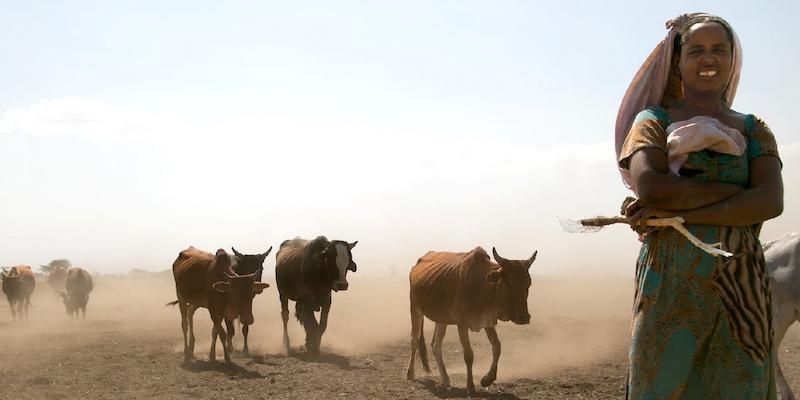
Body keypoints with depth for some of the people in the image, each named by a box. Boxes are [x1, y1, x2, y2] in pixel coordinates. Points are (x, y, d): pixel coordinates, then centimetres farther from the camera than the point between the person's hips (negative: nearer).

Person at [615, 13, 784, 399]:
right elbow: (650, 188, -13)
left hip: (741, 284, 2)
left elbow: (771, 202, -6)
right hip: (670, 280, -2)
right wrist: (732, 190, -9)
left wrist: (678, 210, -14)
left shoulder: (753, 130, 12)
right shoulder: (654, 120, 6)